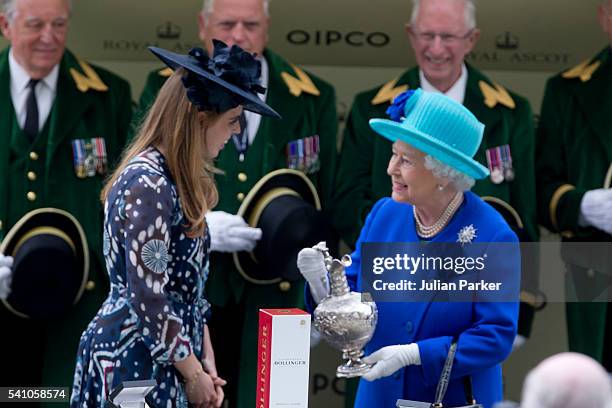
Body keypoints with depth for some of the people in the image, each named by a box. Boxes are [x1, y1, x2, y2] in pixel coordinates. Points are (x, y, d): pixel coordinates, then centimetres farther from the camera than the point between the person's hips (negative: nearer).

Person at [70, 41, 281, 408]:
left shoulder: (177, 180, 11)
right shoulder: (147, 185, -20)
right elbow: (148, 299, -22)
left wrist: (206, 360, 9)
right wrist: (194, 375, -13)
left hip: (161, 362, 9)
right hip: (133, 363, -9)